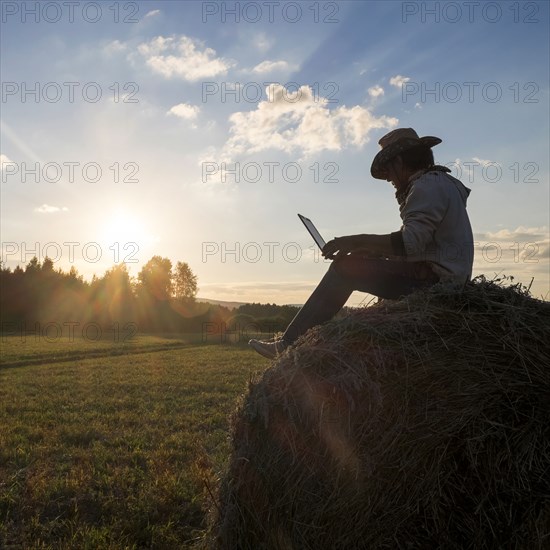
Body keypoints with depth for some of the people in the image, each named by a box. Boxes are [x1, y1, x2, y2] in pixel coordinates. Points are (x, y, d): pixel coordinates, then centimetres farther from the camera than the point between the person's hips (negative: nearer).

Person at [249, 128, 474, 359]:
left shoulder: (428, 185, -10)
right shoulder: (440, 183, 23)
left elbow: (410, 242, -24)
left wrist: (357, 241, -18)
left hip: (432, 278, -11)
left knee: (346, 268, -12)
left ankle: (290, 344, -9)